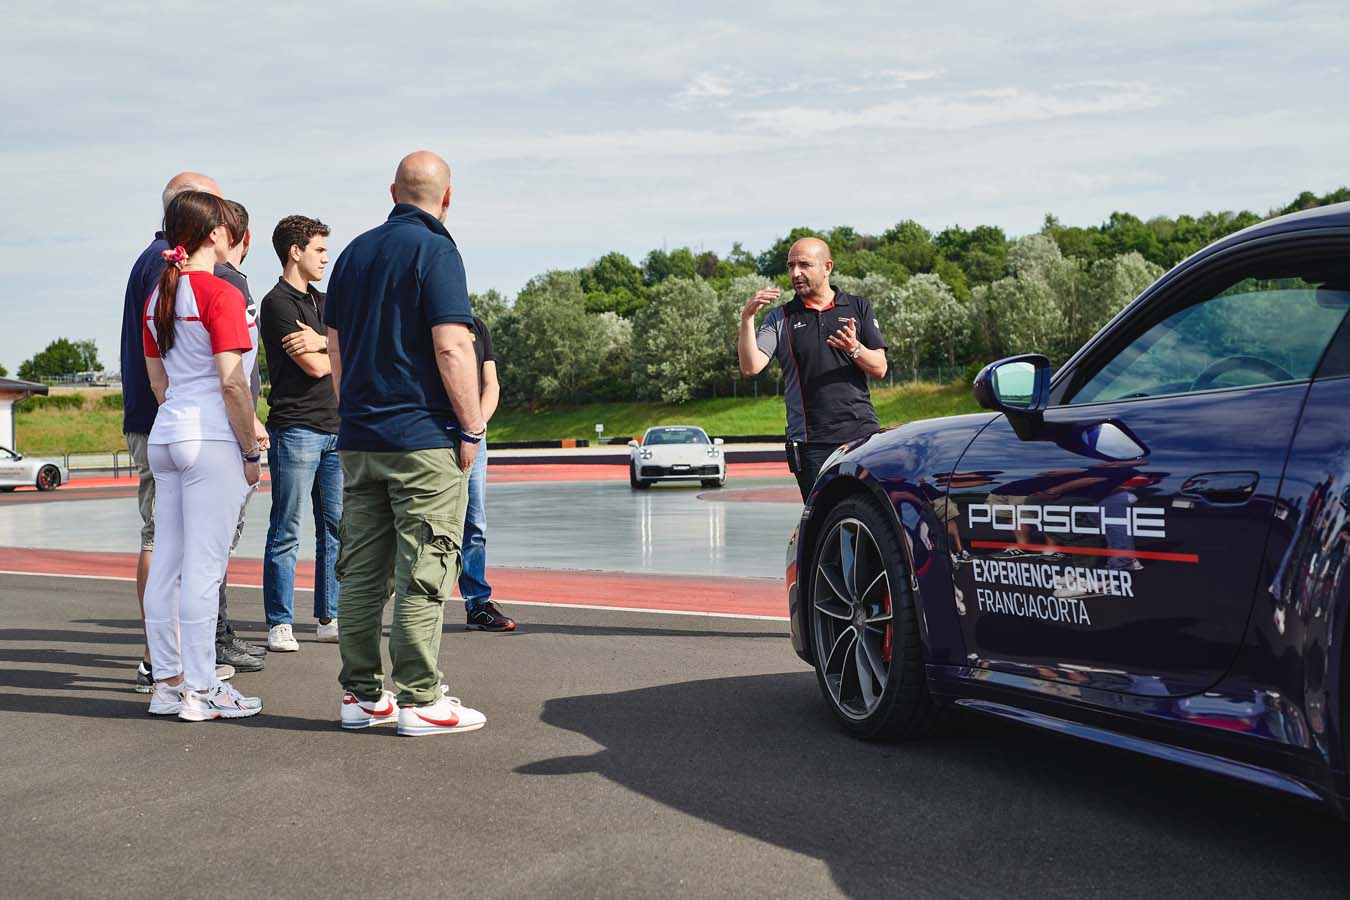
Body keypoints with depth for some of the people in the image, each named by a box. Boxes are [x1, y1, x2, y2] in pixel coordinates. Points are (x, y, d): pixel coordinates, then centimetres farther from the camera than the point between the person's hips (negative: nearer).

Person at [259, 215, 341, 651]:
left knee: (336, 528, 8)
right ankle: (280, 624, 1)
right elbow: (315, 366, -14)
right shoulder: (278, 302, -8)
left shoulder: (322, 302, 19)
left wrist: (322, 342, -12)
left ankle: (329, 618, 14)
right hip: (295, 430, -8)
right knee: (286, 532, -3)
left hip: (334, 429, 8)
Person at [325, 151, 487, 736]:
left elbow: (335, 347, 17)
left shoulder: (354, 253, 13)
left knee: (360, 571, 9)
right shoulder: (435, 250, -9)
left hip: (358, 440, 7)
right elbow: (451, 347, -17)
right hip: (423, 439, -7)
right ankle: (420, 700, 0)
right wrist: (473, 428, -11)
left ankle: (360, 695, 14)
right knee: (423, 575, -3)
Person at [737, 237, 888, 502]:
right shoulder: (780, 318, 10)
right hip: (811, 443, -1)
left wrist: (855, 349, -11)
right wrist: (747, 318, -15)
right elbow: (751, 368, -4)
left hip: (862, 432, 1)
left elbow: (879, 368, 8)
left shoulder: (858, 308, 13)